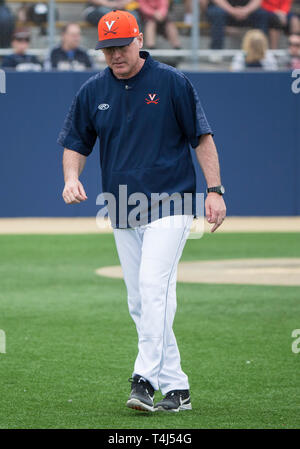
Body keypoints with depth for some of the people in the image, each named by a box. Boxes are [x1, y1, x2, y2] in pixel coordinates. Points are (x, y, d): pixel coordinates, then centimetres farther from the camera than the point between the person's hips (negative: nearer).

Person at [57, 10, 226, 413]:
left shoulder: (171, 82, -4)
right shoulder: (93, 91, 7)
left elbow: (202, 137, -1)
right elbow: (76, 144, 14)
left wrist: (215, 190, -8)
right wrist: (71, 177, -7)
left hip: (170, 204, -5)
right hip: (122, 212, 5)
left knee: (154, 286, -20)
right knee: (140, 304, 5)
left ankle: (145, 379, -24)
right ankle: (176, 388, 12)